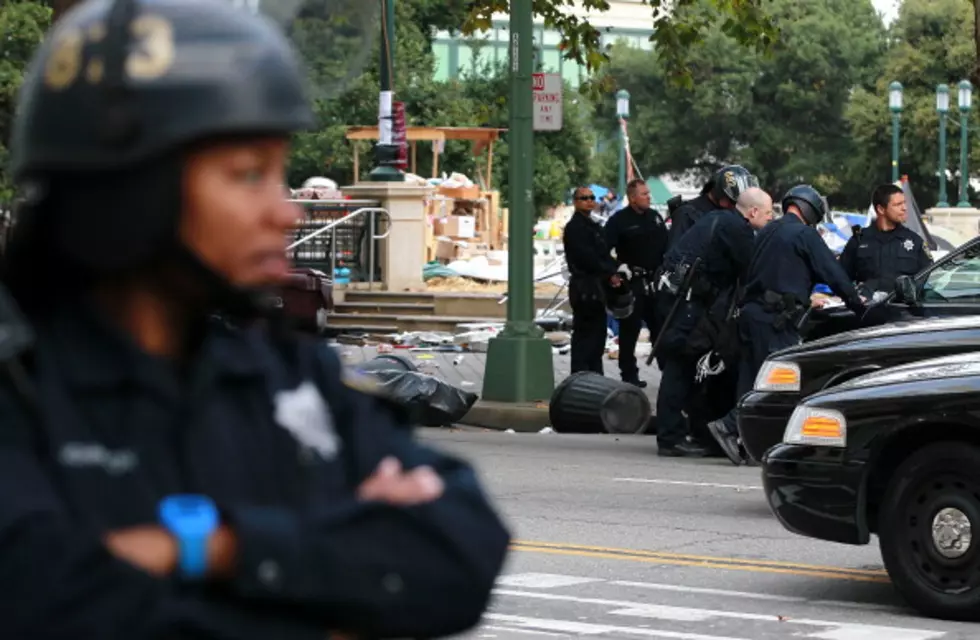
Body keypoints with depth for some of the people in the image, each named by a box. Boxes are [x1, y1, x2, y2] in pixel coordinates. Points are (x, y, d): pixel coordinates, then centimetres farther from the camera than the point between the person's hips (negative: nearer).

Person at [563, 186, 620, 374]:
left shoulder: (594, 226, 21)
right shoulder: (574, 227, -9)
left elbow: (603, 255, 19)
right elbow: (587, 258, -17)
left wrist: (613, 273, 1)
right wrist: (610, 275, -12)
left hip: (596, 288, 10)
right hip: (585, 289, -10)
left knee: (597, 334, 12)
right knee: (585, 334, -9)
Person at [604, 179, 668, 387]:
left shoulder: (654, 217, 11)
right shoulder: (619, 220, -7)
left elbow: (666, 244, 16)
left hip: (654, 281, 6)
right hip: (632, 282, -6)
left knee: (660, 327, 11)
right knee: (630, 330, -1)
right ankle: (629, 374, 5)